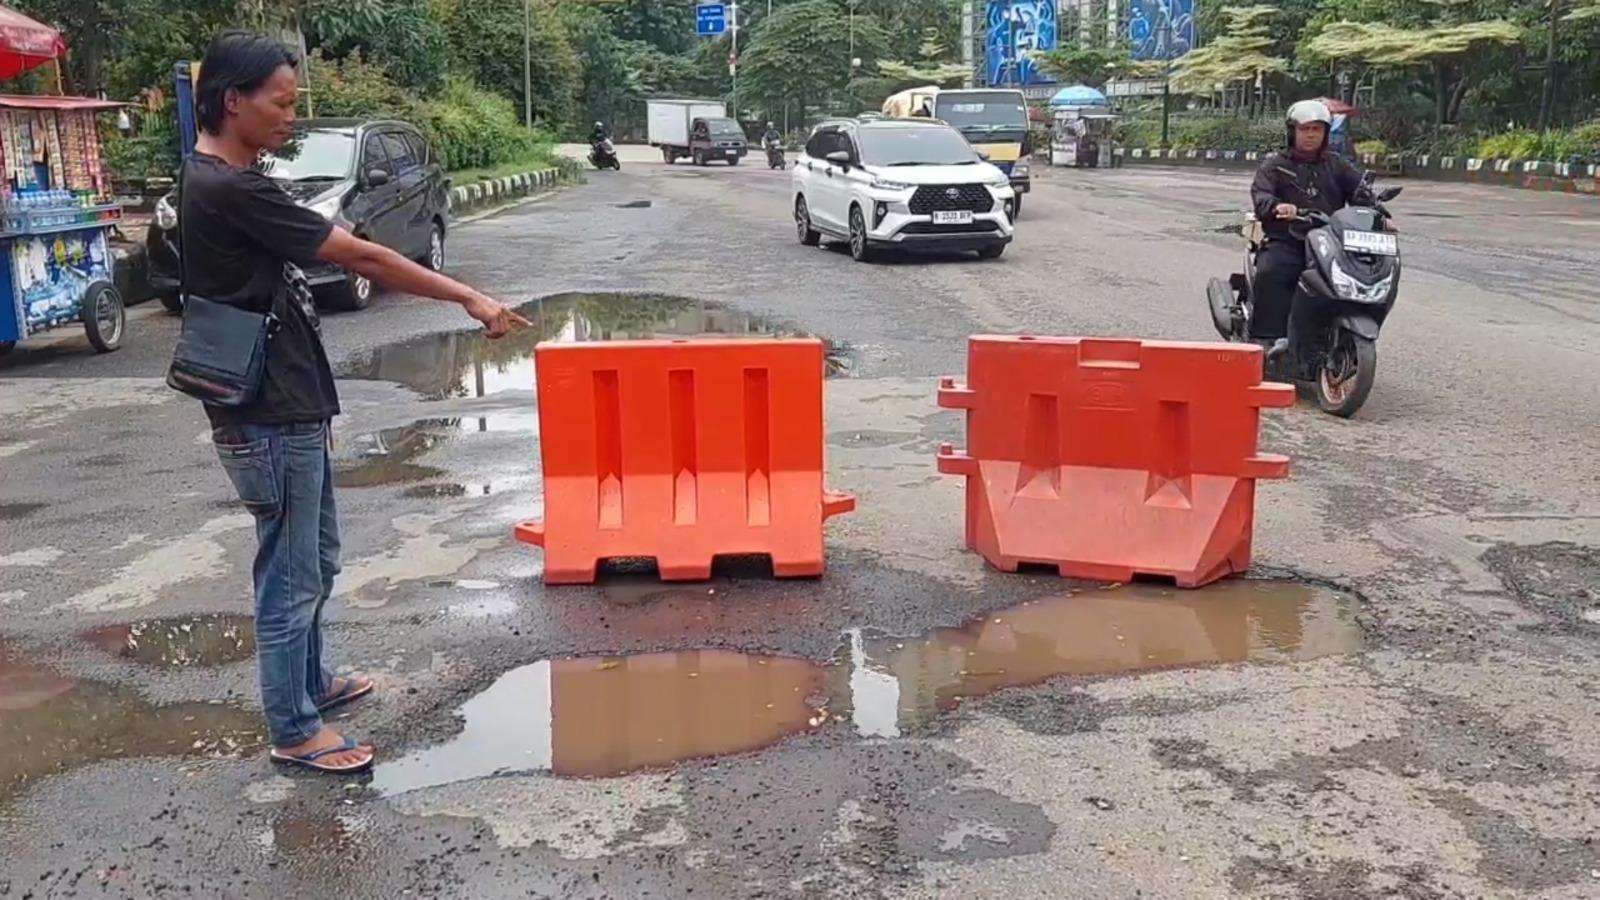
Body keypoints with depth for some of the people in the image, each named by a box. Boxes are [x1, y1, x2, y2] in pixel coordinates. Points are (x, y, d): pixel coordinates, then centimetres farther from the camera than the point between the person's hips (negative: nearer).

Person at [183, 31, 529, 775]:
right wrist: (470, 299, -15)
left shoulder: (220, 181, 11)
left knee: (315, 561, 22)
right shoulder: (230, 190, -22)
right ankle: (294, 731, 16)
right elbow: (364, 259, -21)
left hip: (288, 409, 10)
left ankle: (311, 682, 38)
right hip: (269, 421, -10)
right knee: (291, 577, 2)